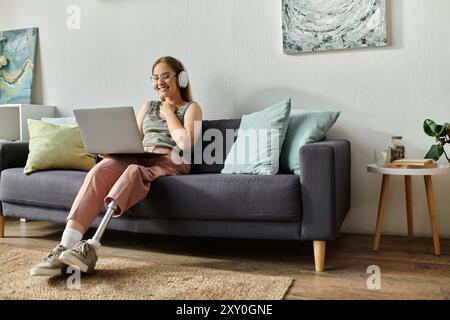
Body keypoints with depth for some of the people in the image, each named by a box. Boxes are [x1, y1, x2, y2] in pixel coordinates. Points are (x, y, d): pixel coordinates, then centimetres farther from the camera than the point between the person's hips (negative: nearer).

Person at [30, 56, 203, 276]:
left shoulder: (192, 108, 14)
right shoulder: (148, 106, 28)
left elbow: (185, 143, -5)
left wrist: (168, 112, 6)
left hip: (170, 162, -4)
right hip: (137, 157, 4)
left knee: (133, 171, -39)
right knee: (98, 171, -30)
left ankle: (90, 249, -48)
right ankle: (65, 247, -41)